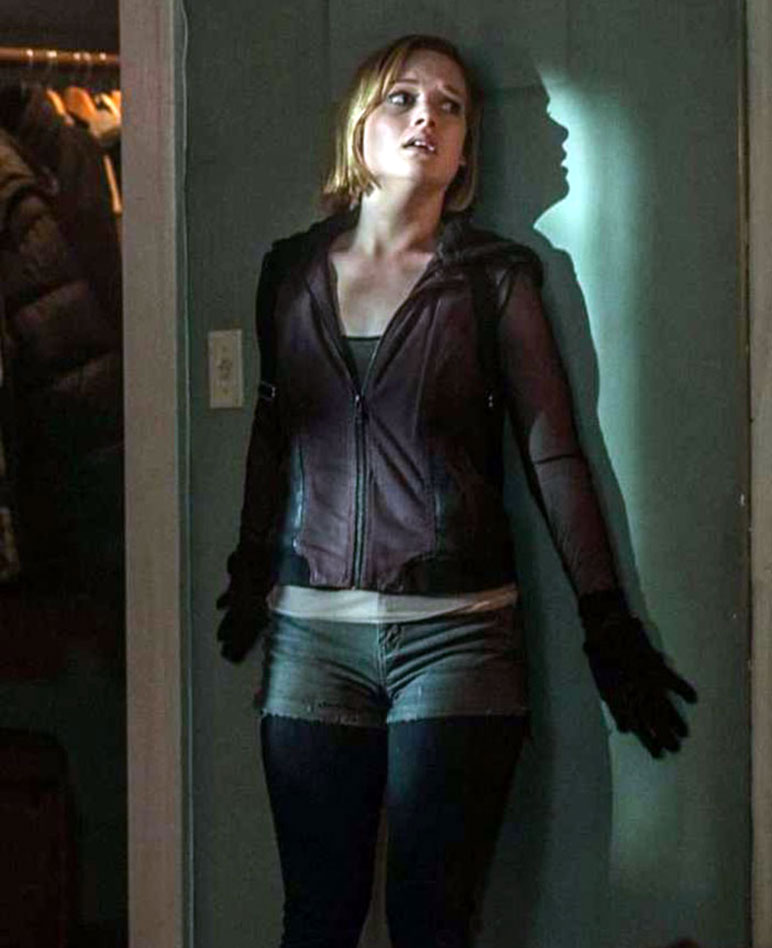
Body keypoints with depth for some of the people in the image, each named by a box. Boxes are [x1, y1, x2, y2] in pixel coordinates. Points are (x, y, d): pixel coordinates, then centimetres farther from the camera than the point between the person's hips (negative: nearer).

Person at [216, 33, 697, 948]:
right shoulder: (291, 269, 11)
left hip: (456, 631, -2)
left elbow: (553, 452, 1)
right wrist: (249, 575, 17)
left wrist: (607, 626, -1)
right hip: (311, 630, 3)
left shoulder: (494, 276, 3)